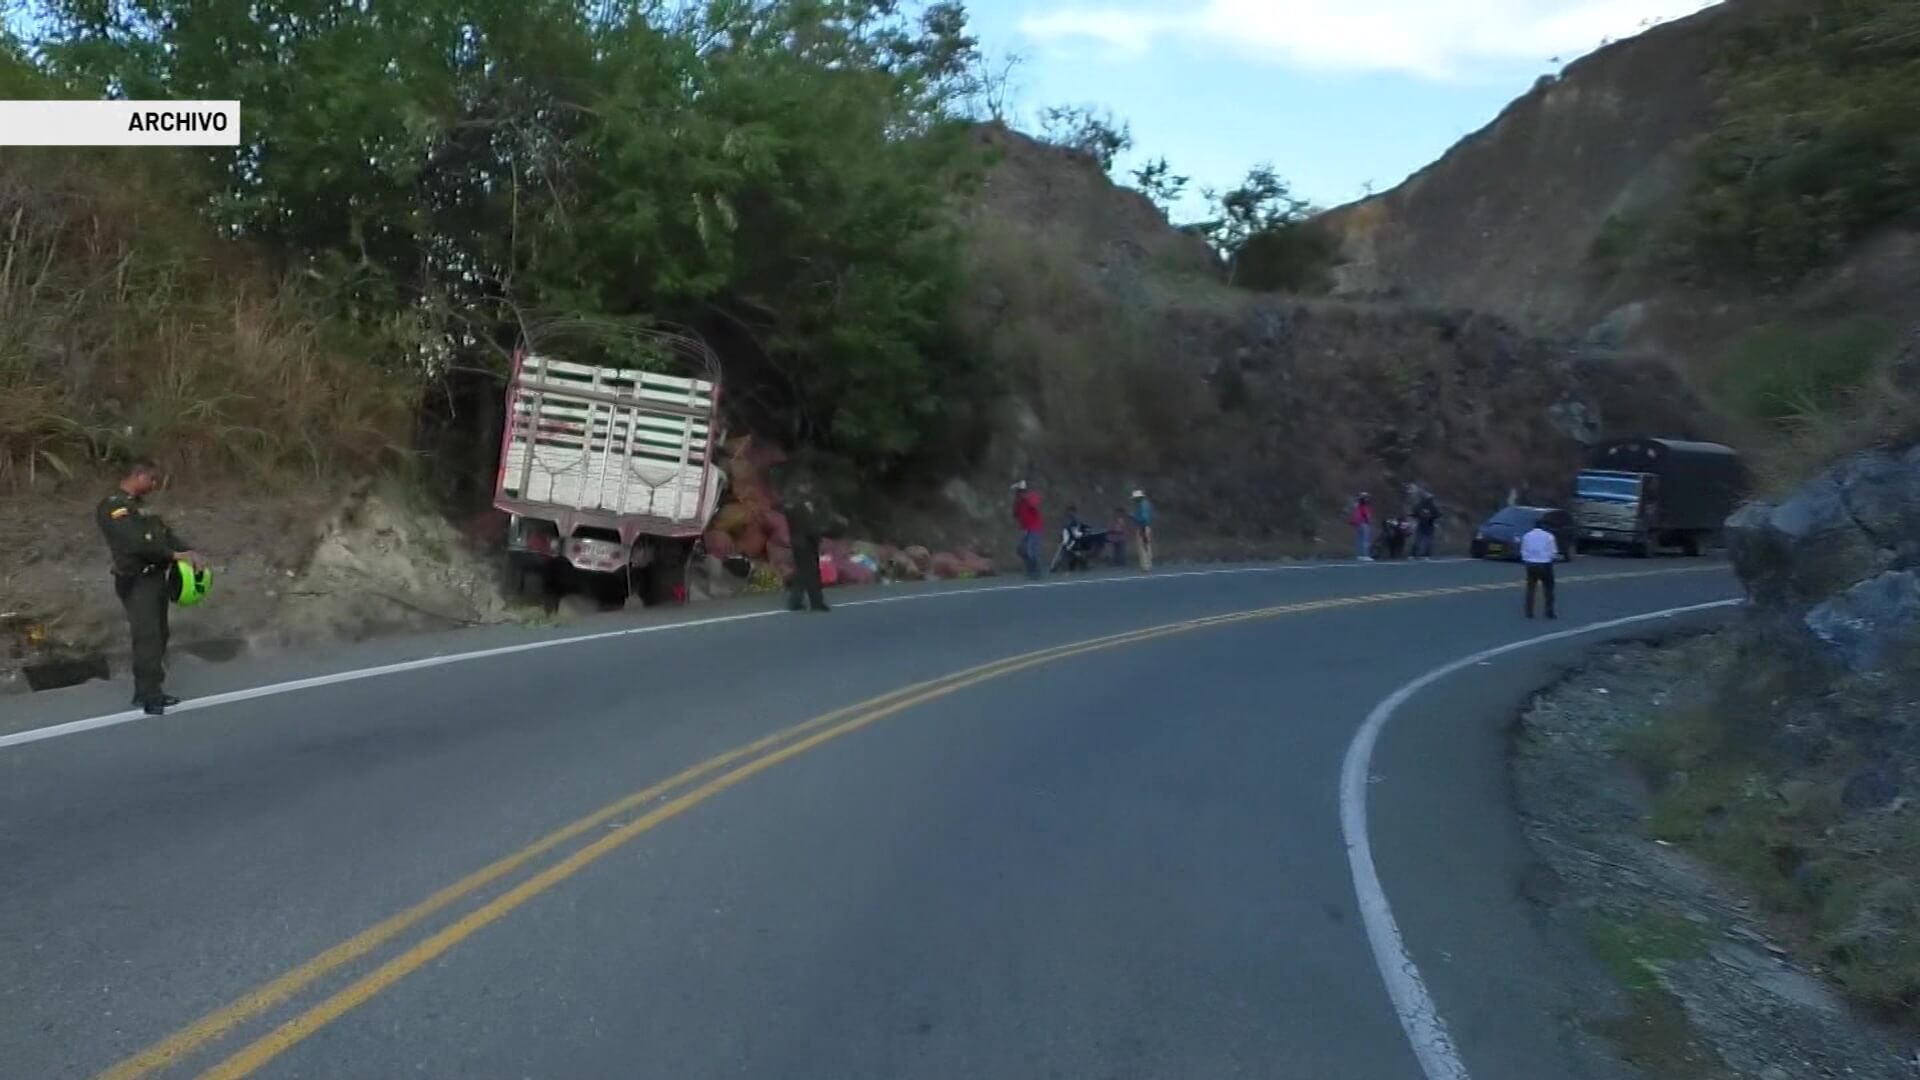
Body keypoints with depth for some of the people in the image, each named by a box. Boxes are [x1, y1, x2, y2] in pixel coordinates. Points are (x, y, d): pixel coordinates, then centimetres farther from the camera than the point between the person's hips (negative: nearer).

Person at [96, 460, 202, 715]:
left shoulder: (140, 505, 18)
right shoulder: (113, 506, -13)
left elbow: (164, 533, 14)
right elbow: (136, 543, -24)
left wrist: (190, 551, -4)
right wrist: (174, 554, -20)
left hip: (155, 577, 10)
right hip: (136, 581, -10)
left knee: (158, 637, 14)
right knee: (147, 639, -13)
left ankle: (148, 692, 22)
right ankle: (149, 699, -11)